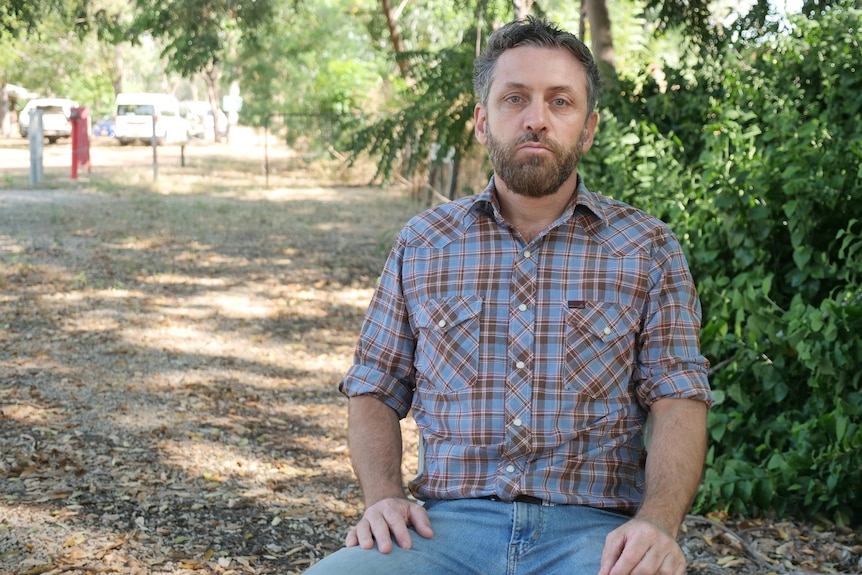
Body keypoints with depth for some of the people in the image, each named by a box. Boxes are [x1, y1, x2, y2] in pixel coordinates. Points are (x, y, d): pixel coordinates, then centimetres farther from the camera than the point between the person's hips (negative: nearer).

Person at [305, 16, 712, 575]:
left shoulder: (648, 250, 7)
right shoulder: (422, 245, 12)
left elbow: (678, 400, 2)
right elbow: (375, 392, 15)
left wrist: (658, 521, -17)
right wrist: (384, 497, -4)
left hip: (592, 529, 0)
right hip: (448, 523, 1)